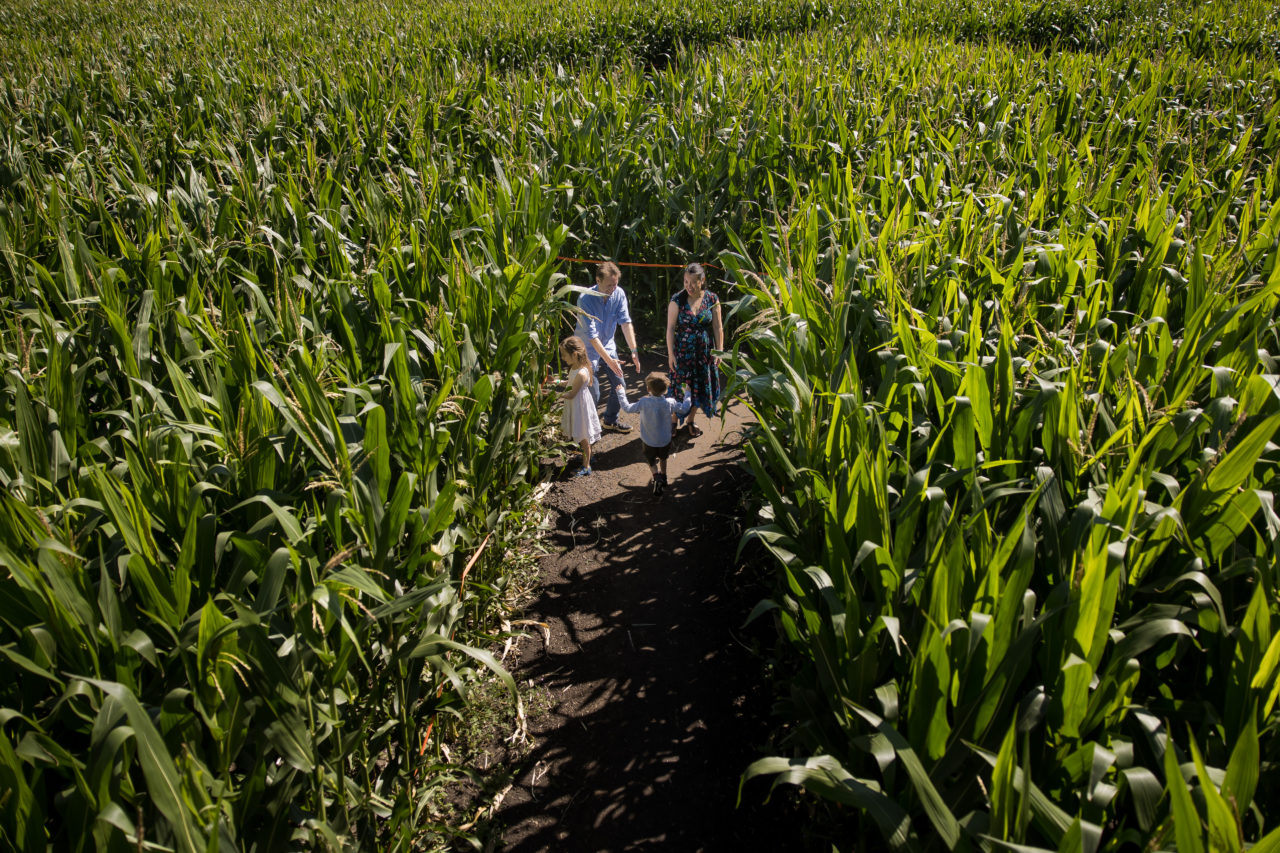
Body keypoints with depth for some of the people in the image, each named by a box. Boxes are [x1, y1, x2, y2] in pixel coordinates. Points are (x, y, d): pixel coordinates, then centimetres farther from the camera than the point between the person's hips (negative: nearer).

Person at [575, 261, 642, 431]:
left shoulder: (619, 293, -12)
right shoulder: (585, 299, -28)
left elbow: (625, 322, -14)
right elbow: (591, 335, -29)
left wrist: (634, 350, -23)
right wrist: (609, 360, -32)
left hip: (608, 346, 6)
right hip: (589, 350, -5)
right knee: (593, 393, -6)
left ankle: (610, 420, 30)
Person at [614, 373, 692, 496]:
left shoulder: (643, 402, -24)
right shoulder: (670, 403, -19)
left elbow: (627, 408, -11)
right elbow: (684, 409, -2)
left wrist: (621, 393, 3)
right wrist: (687, 394, 15)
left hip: (649, 441, -2)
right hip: (665, 440, 2)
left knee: (652, 462, 17)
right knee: (663, 458, 28)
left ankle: (657, 478, -9)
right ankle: (663, 478, 46)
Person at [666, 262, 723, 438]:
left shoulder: (712, 300, -5)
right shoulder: (677, 300, -11)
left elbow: (718, 328, 0)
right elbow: (670, 328, -8)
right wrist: (671, 353, -9)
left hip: (704, 352, 2)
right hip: (682, 352, -2)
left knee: (699, 388, 12)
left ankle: (691, 420, 32)